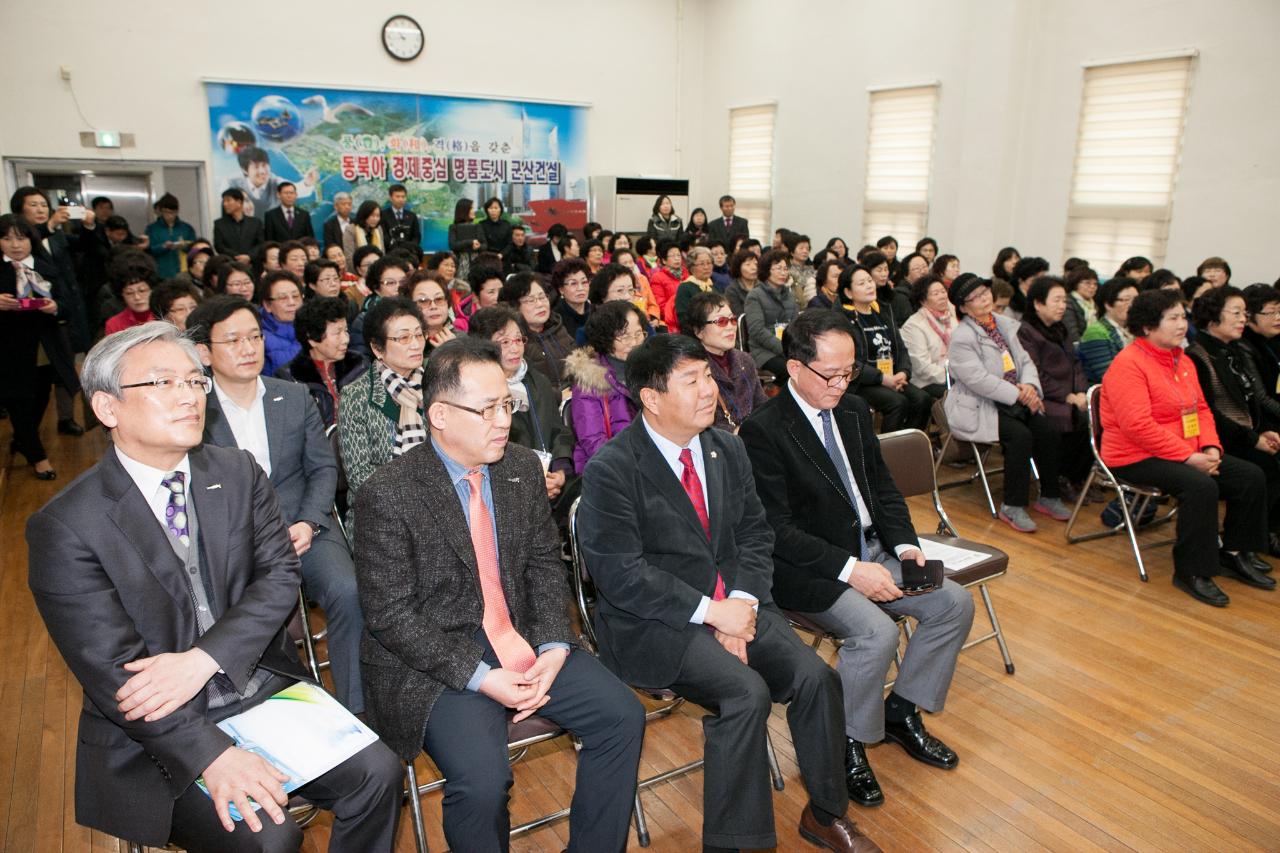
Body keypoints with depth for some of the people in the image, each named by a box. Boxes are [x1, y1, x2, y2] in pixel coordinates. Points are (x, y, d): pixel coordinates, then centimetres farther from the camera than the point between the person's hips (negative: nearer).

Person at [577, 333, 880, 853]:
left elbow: (755, 535, 8)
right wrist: (711, 611, -19)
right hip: (652, 622, -6)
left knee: (815, 678, -12)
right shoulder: (611, 469, -15)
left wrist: (741, 604, -10)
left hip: (734, 604, 6)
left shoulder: (728, 448, 6)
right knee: (747, 692, -26)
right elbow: (620, 572, -18)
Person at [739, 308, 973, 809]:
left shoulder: (854, 411, 7)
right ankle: (847, 745, 0)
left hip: (870, 551, 8)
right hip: (808, 569, -8)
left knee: (955, 603, -2)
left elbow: (883, 488, 14)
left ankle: (900, 712, 18)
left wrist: (904, 544, -3)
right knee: (876, 631, -28)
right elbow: (777, 529, -20)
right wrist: (849, 570, -24)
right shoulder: (763, 430, -17)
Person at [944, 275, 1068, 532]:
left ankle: (1049, 496, 5)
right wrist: (1018, 395, -19)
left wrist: (1029, 385, -8)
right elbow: (979, 380, -19)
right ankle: (1012, 507, -16)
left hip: (1013, 400, 7)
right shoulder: (961, 337, -11)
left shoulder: (1005, 324, 14)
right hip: (978, 408, -7)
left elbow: (1025, 360, 14)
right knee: (1020, 436, -28)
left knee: (1048, 431, -15)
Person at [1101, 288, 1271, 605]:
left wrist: (1211, 447, -2)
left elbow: (1201, 409, 16)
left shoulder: (1182, 361, 13)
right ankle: (1191, 572, -17)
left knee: (1251, 477, 1)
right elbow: (1138, 426, -24)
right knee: (1201, 486, -31)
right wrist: (1188, 456, -22)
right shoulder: (1128, 364, -17)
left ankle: (1234, 554, 16)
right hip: (1135, 458, -9)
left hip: (1187, 454, 10)